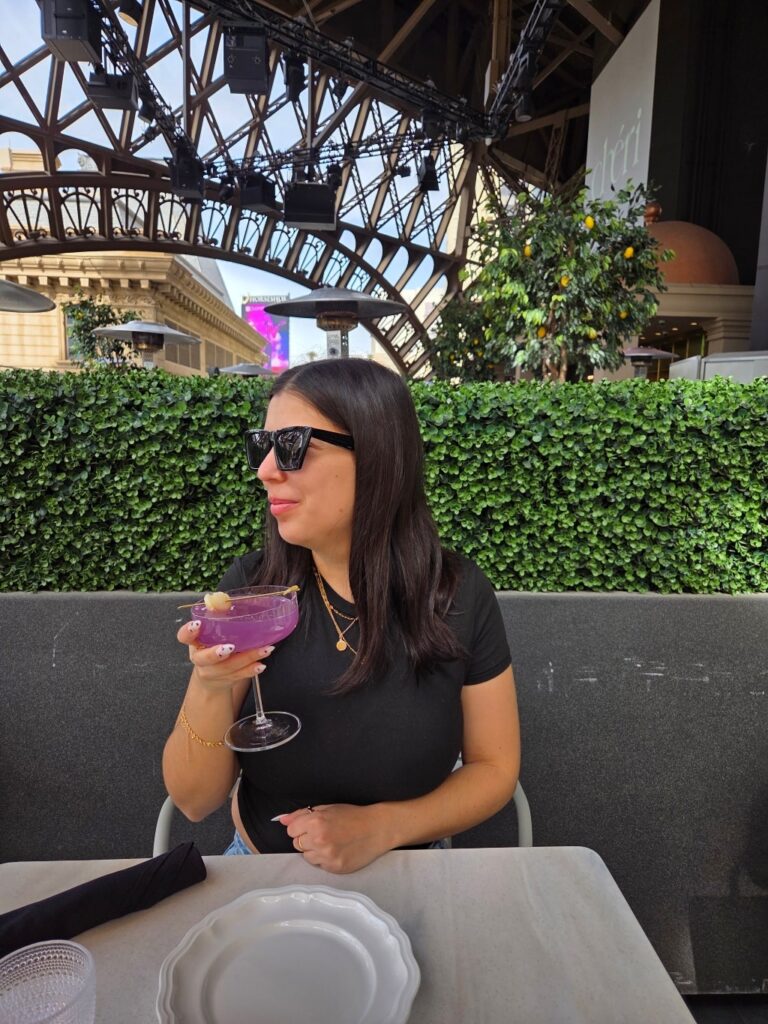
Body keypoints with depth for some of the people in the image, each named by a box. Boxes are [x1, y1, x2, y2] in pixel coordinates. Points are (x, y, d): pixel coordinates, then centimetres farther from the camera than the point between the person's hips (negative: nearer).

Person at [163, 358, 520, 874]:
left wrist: (383, 826, -18)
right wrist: (208, 688, -27)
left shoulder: (458, 593, -15)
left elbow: (495, 768, -3)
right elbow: (195, 801, -8)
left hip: (405, 875, 0)